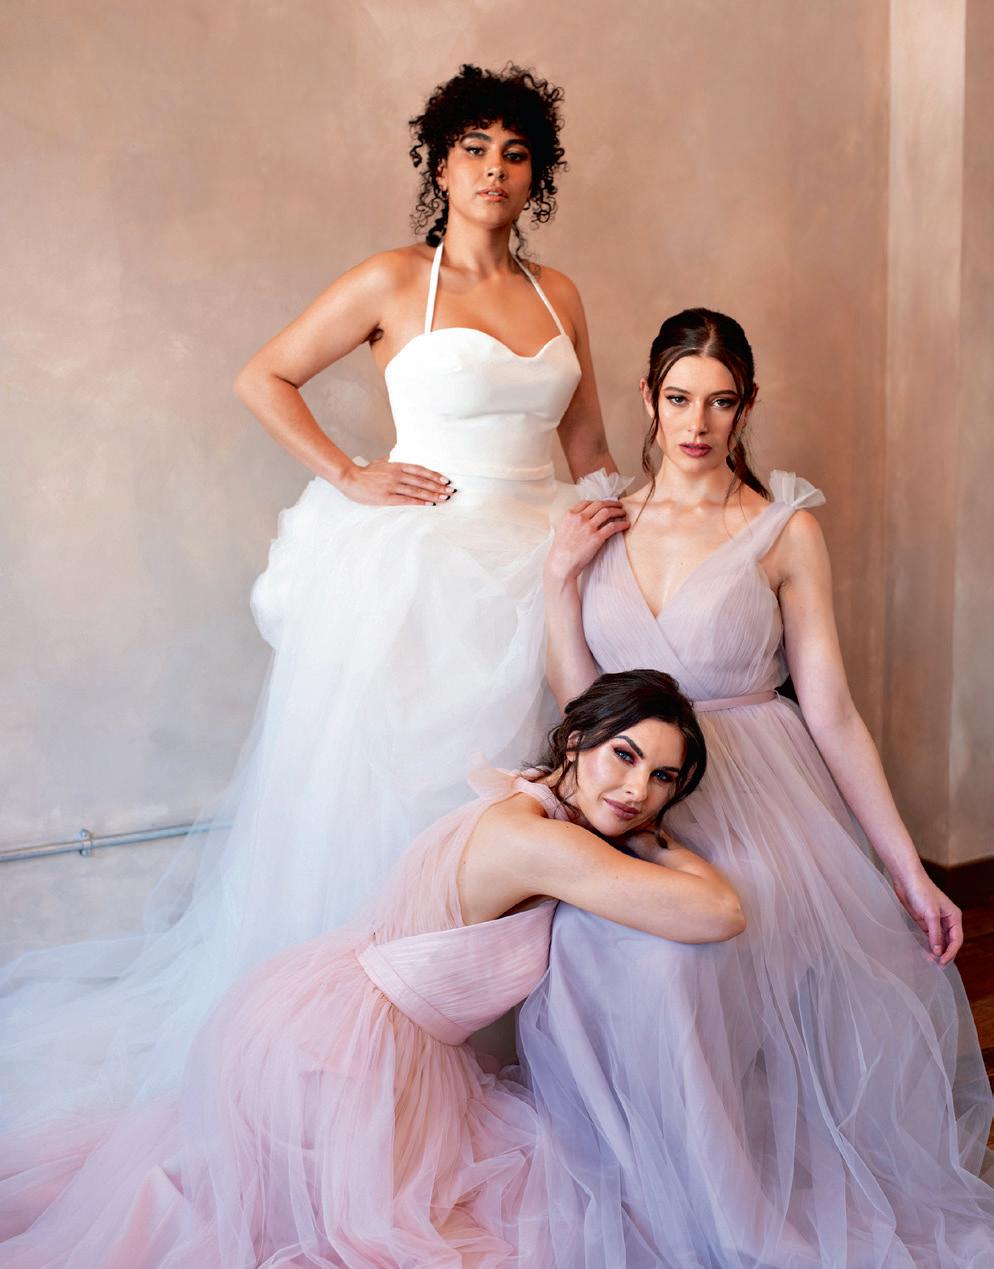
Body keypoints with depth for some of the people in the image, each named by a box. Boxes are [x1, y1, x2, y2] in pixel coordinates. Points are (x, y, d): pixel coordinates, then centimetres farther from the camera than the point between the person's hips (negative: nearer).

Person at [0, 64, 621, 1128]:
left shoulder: (557, 297, 12)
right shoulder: (393, 281, -1)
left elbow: (590, 450, 16)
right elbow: (263, 378, 2)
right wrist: (347, 477, -6)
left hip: (534, 571, 5)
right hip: (415, 571, -4)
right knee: (385, 793, 2)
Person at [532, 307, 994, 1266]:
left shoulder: (786, 529, 0)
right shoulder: (601, 529, 9)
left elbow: (831, 712, -2)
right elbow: (581, 699, 5)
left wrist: (908, 870, -5)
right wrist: (559, 578, -3)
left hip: (754, 799, -3)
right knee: (607, 964, -26)